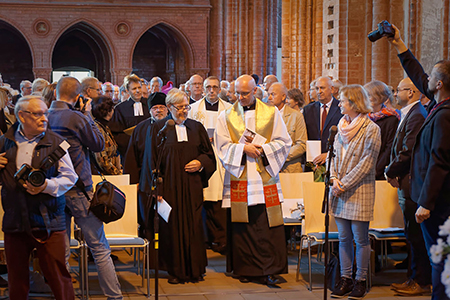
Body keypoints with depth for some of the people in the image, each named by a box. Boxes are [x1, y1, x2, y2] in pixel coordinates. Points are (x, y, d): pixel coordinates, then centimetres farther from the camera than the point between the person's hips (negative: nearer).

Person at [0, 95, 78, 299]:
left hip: (48, 222, -3)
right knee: (17, 281, 12)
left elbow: (70, 177, -2)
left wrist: (47, 185, -18)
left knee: (58, 278, -1)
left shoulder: (55, 142, 1)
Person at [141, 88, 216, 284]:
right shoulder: (158, 128, 1)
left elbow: (209, 153, 17)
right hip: (170, 185, -2)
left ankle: (195, 270, 10)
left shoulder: (196, 128, 10)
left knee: (193, 226, 1)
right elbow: (152, 160, 0)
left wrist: (201, 163, -5)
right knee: (172, 227, -1)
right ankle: (176, 271, 8)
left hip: (192, 186, 3)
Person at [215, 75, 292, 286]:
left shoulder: (271, 113, 7)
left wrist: (262, 149, -10)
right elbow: (222, 146, 4)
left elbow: (284, 142, 5)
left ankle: (268, 270, -2)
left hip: (265, 176, -1)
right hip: (238, 177, 1)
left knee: (267, 224, -6)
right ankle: (245, 269, 11)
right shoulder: (226, 116, 9)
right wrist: (243, 148, -12)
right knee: (242, 225, 1)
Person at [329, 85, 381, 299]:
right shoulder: (342, 127, 12)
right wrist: (334, 179, -2)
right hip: (340, 191, 6)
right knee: (344, 237, 10)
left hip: (360, 190, -6)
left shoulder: (371, 129, -9)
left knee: (360, 238, -1)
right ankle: (345, 278, 17)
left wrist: (344, 183, -14)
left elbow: (366, 163, -13)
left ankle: (360, 280, 9)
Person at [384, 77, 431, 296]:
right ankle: (415, 279, 22)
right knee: (414, 235, 14)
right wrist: (393, 172, 7)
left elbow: (408, 152, -21)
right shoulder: (410, 114, 17)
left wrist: (391, 172, -9)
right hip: (407, 183, 10)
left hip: (412, 184, -10)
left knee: (415, 235, -3)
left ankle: (421, 282, 5)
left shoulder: (417, 116, -17)